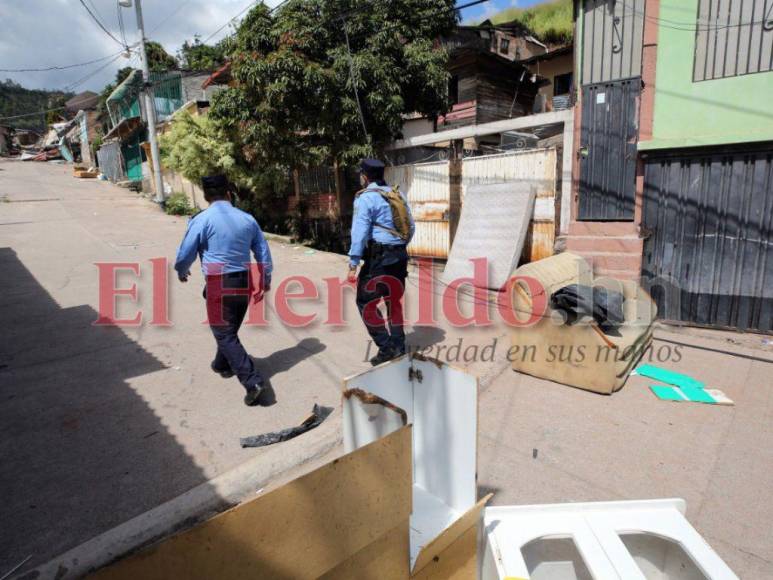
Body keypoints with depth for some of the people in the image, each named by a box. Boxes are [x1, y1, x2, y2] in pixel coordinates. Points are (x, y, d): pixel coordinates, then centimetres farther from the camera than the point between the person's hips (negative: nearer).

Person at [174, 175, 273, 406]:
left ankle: (252, 381, -11)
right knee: (230, 329, 24)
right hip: (244, 283, 6)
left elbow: (185, 255, -6)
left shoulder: (202, 220, -9)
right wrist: (265, 283, 21)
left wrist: (182, 272, 17)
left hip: (219, 285, -5)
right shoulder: (247, 219, 5)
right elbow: (264, 254, 9)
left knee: (225, 335, 0)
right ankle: (222, 365, 46)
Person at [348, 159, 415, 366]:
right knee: (394, 300, 17)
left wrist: (353, 264, -15)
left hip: (378, 257, -8)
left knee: (366, 302, 3)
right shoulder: (397, 195, 13)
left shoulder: (365, 197, -9)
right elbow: (411, 227, 15)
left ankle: (386, 348, 1)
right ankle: (398, 346, 25)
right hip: (400, 255, 8)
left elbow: (360, 232, -16)